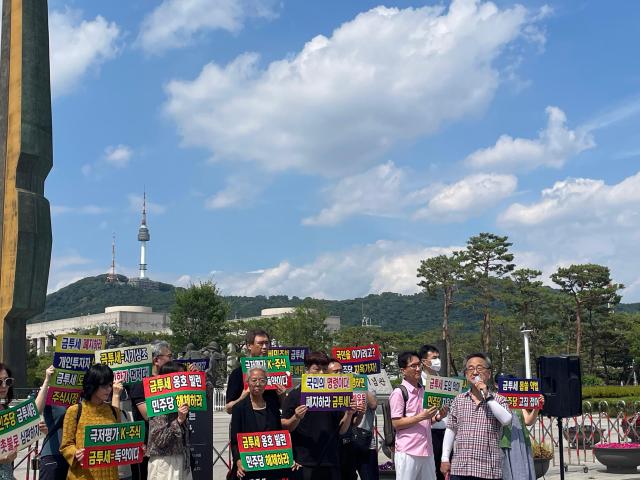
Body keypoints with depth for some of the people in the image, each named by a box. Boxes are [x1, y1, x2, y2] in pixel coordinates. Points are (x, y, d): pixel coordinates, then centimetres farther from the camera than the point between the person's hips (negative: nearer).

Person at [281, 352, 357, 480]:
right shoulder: (295, 395, 2)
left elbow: (341, 430, 10)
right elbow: (285, 427, -1)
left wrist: (349, 414, -7)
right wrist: (296, 418, -19)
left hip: (330, 462, 3)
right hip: (304, 463, -3)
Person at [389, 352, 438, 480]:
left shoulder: (424, 391, 15)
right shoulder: (399, 392, -8)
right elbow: (396, 423, -12)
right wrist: (421, 416, -19)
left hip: (427, 450, 7)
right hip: (408, 451, -7)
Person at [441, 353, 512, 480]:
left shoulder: (498, 399, 4)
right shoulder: (458, 400, 11)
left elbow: (506, 420, -14)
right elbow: (450, 430, 12)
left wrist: (487, 396, -14)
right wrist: (445, 458, 7)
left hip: (488, 469, -2)